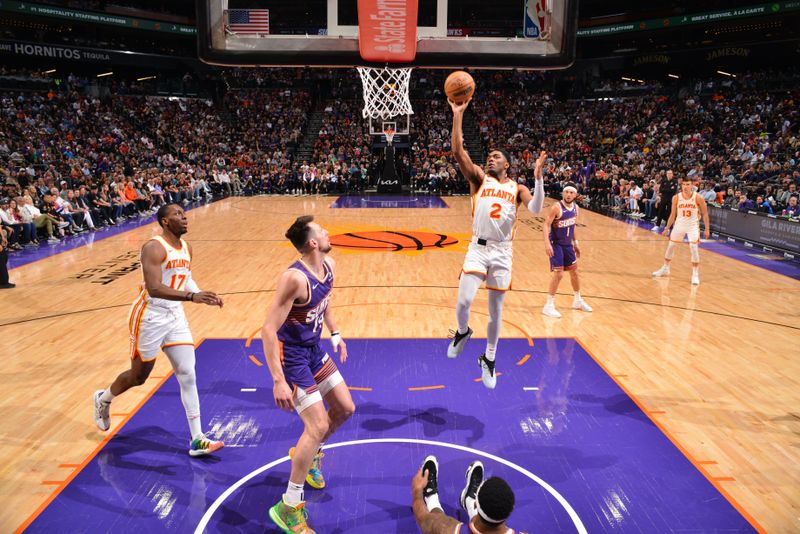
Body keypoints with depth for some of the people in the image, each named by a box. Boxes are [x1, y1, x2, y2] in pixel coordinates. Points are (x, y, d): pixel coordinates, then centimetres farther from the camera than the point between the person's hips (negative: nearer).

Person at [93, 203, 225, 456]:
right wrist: (192, 297, -41)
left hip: (175, 316, 6)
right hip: (150, 318, -6)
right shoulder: (154, 248, -19)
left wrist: (203, 296, 3)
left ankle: (197, 439, 4)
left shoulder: (186, 248, 6)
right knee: (139, 376, 12)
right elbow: (154, 288, -31)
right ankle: (103, 399, 46)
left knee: (188, 374, 0)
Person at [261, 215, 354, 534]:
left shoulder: (329, 265, -3)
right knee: (318, 426, -10)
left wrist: (335, 333, 19)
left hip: (314, 350, 9)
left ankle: (309, 454, 41)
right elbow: (268, 330, -30)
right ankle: (288, 507, 6)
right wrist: (278, 381, -32)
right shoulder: (295, 278, -30)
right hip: (292, 356, -8)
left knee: (345, 408, 15)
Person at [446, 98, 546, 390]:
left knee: (496, 311, 9)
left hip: (503, 252, 1)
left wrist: (538, 176, -18)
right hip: (478, 248, -1)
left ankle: (489, 359, 29)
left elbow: (536, 209, -10)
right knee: (464, 301, -18)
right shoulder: (479, 178, 6)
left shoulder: (517, 188, 9)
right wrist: (458, 115, -12)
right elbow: (458, 152, -7)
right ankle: (462, 332, 18)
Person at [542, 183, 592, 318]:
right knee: (558, 274, -12)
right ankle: (549, 306, -2)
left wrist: (575, 243, 17)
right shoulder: (557, 207, -19)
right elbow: (546, 224, -23)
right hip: (556, 244, -7)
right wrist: (547, 243, -33)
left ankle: (578, 301, 36)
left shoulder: (575, 207, 3)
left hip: (568, 244, 7)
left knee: (574, 271, 16)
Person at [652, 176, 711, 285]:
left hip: (693, 225, -3)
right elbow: (673, 214, 4)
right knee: (670, 246, 11)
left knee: (694, 247, -14)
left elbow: (705, 214, -6)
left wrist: (707, 229, -8)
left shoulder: (698, 198, -15)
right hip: (679, 224, 3)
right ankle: (665, 268, 29)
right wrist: (667, 228, 3)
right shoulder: (676, 198, -8)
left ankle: (695, 274, -4)